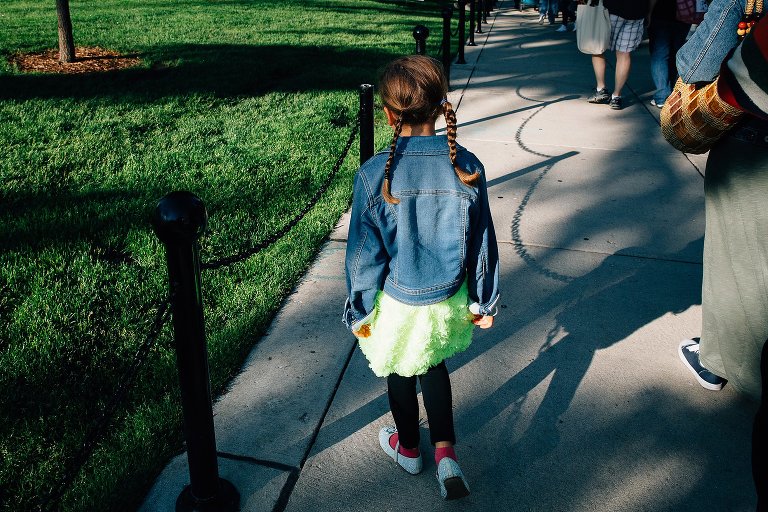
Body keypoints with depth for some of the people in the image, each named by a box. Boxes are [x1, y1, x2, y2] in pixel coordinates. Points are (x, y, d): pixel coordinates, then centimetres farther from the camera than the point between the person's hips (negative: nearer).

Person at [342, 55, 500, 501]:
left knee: (401, 373, 24)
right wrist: (485, 302, 9)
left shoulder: (374, 174, -22)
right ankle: (446, 452, 23)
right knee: (434, 365, 29)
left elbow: (365, 254, -14)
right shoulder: (467, 167, -15)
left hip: (398, 303, -2)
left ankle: (408, 447, 47)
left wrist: (359, 310, 1)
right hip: (449, 298, 2)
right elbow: (482, 244, -5)